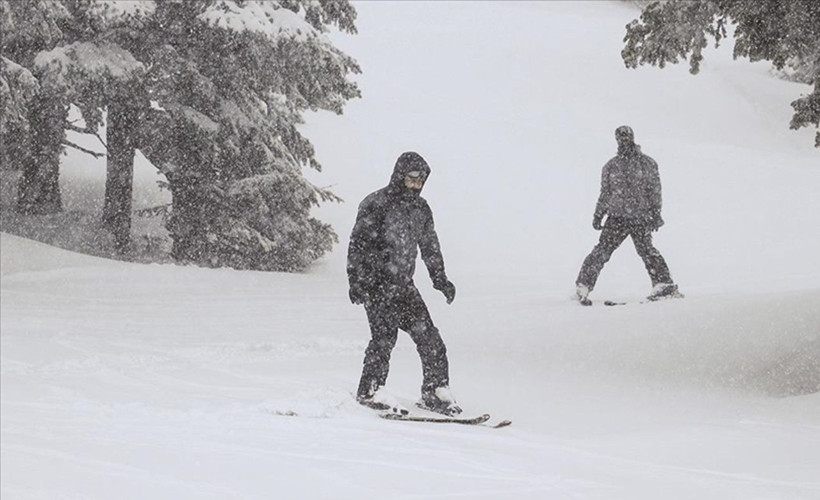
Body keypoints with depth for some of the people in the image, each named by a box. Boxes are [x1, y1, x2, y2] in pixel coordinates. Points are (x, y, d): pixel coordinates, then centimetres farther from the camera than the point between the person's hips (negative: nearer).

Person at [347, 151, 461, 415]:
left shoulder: (421, 208, 11)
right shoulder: (376, 205, -10)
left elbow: (430, 246, 24)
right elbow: (358, 244, -12)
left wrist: (440, 279, 25)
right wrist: (356, 282, -18)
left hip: (404, 284, 6)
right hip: (377, 284, -6)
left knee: (429, 336, 0)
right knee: (385, 336, -15)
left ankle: (435, 392, 8)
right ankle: (368, 392, -3)